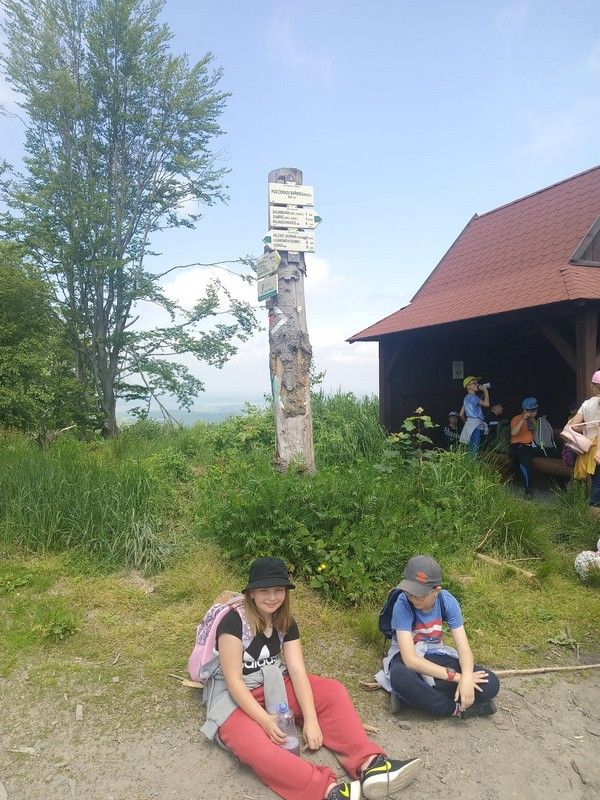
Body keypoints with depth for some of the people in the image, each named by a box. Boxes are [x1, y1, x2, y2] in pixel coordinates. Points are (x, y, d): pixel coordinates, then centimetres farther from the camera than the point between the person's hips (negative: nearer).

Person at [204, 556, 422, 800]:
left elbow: (298, 671, -11)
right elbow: (234, 680, -22)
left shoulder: (285, 623, -3)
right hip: (234, 698, -6)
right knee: (254, 746, -37)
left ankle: (368, 764, -24)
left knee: (333, 692, -10)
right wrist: (264, 720, -29)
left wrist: (310, 719, -21)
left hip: (274, 686, 6)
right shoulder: (234, 621, -22)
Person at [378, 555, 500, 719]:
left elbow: (464, 649, -17)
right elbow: (411, 660, -31)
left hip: (435, 654, 4)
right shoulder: (403, 604, -27)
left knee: (490, 684, -20)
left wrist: (466, 677, -39)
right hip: (406, 656, -4)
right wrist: (456, 677, -33)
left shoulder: (447, 601, -16)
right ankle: (459, 709, -18)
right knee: (400, 678, -42)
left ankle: (412, 695, -17)